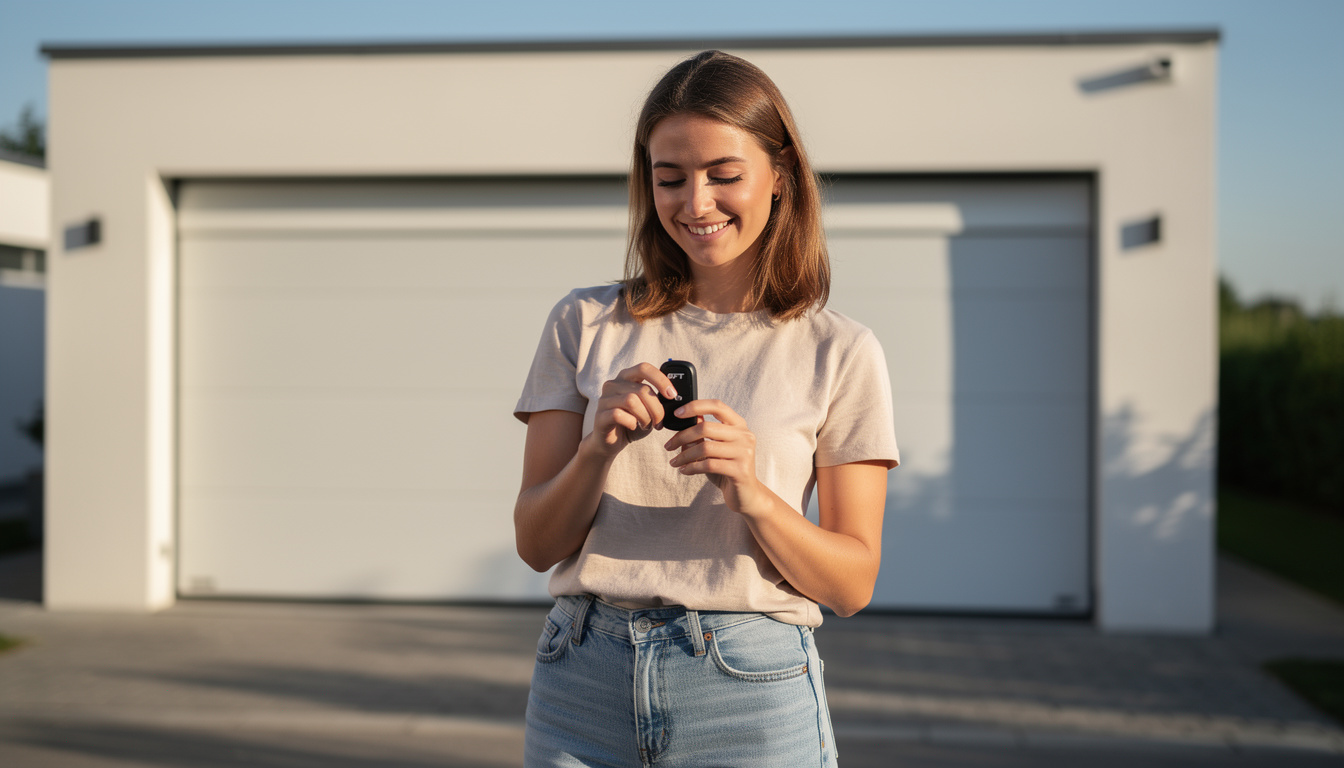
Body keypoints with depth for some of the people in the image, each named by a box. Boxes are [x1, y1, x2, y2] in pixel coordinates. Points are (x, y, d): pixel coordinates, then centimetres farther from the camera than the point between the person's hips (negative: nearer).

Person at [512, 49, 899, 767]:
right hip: (584, 682, 2)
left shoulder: (840, 352, -1)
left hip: (750, 692, -1)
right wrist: (599, 449, -16)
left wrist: (753, 496, -18)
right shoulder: (585, 324, 4)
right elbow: (535, 543, 2)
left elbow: (852, 584, -2)